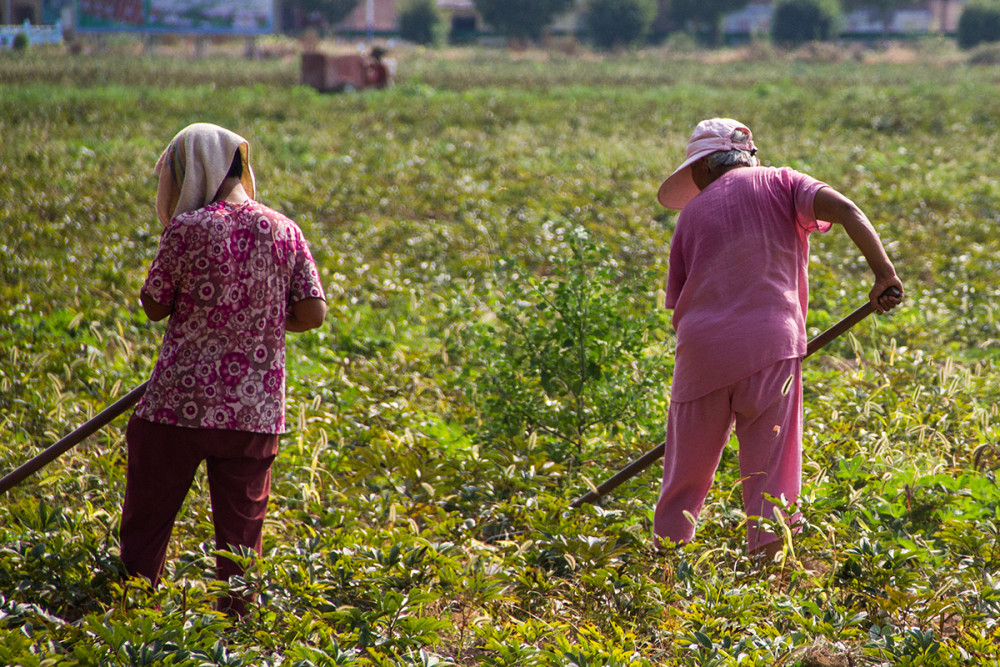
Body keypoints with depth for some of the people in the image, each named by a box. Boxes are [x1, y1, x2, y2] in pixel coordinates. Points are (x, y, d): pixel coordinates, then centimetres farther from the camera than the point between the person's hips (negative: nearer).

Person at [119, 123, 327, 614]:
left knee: (145, 525, 9)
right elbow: (313, 313, 1)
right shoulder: (284, 231, 2)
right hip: (255, 412, 3)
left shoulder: (189, 228, -10)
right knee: (240, 535, 11)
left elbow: (154, 305, 0)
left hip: (180, 404, -3)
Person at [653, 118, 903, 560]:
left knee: (686, 478, 13)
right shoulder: (780, 184, 12)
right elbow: (843, 209, -8)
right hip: (768, 347, -2)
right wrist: (883, 271, -12)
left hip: (702, 352, 2)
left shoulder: (692, 214, 18)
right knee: (770, 478, 3)